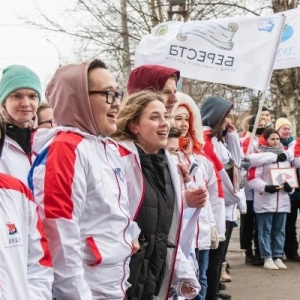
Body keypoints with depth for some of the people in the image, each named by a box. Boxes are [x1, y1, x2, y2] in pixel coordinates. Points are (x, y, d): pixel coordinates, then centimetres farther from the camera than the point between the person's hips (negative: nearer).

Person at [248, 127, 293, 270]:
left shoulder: (284, 155, 13)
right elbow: (252, 178, -11)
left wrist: (290, 186, 0)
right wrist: (265, 187, -23)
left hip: (282, 200, 6)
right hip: (265, 200, -6)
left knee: (279, 230, 9)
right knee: (265, 230, -1)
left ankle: (278, 257, 16)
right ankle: (267, 258, 2)